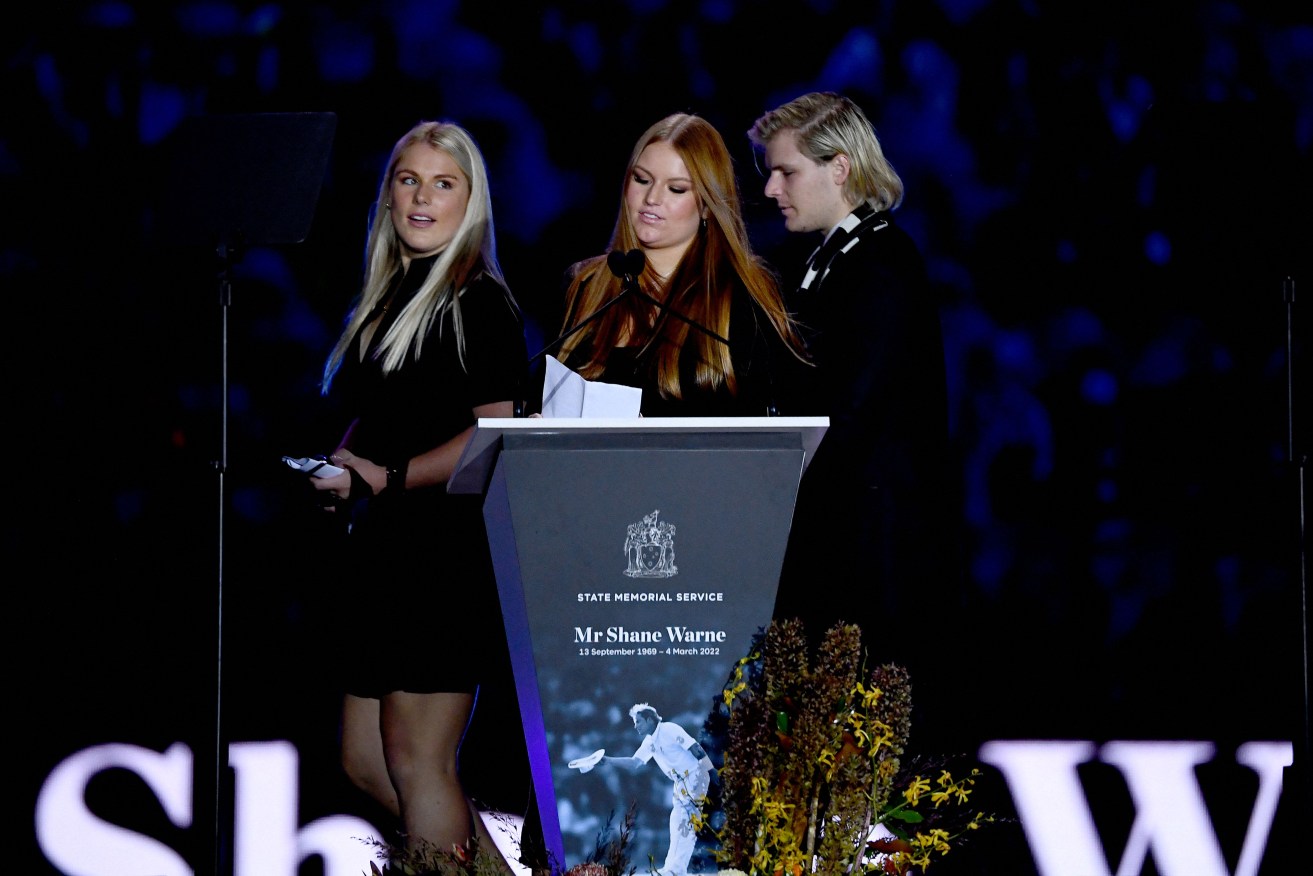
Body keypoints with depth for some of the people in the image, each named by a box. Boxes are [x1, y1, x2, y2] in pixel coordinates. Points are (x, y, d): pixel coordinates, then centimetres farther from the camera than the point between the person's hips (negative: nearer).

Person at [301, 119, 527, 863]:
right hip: (384, 549, 9)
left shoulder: (480, 303, -6)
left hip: (448, 544, -9)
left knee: (416, 754, -9)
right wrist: (343, 475, 7)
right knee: (365, 760, 9)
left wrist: (389, 479, -16)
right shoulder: (385, 302, 18)